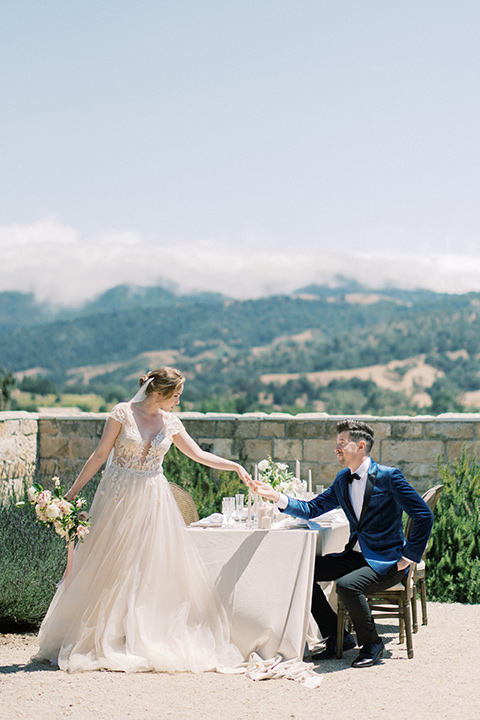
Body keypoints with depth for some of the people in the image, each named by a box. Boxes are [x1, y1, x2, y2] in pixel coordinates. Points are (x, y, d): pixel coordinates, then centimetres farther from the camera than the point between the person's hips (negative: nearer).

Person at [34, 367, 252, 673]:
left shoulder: (171, 423, 4)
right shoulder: (122, 413, -8)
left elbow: (199, 455, 10)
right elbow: (100, 454, -4)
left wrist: (236, 466, 3)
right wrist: (74, 491, -4)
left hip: (154, 499, 4)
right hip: (119, 497, -3)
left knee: (155, 567, -1)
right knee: (110, 568, 2)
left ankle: (146, 639, 6)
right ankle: (101, 638, 11)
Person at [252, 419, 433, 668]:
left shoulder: (388, 477, -13)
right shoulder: (343, 479, 9)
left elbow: (424, 516, -12)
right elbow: (312, 509, 9)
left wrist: (409, 557, -13)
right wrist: (276, 496, -3)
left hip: (386, 562, -8)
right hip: (355, 555, 8)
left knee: (346, 585, -33)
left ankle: (372, 643, -7)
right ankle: (337, 638, 6)